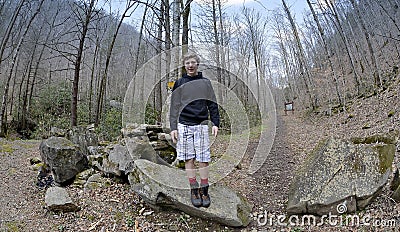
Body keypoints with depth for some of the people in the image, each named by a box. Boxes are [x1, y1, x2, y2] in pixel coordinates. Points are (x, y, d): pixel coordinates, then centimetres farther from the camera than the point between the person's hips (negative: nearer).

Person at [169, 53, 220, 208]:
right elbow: (174, 107, 7)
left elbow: (212, 104, 10)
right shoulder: (179, 83, 9)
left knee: (203, 159, 0)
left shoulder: (205, 82, 11)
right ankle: (194, 190, 14)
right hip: (184, 125, 0)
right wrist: (173, 128, 1)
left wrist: (215, 123, -1)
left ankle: (204, 191, 11)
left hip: (201, 125, 0)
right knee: (189, 159, 3)